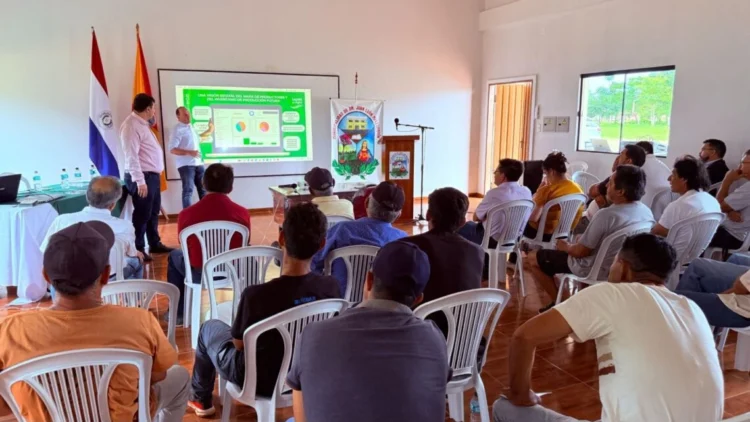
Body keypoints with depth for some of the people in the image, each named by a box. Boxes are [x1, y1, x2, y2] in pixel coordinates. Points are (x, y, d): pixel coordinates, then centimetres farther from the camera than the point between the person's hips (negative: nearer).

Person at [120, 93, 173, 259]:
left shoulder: (143, 124, 15)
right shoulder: (131, 125, -15)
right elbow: (131, 155, -21)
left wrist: (151, 176, 17)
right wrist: (140, 180, -24)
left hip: (153, 175, 10)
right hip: (143, 177, -10)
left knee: (154, 212, 17)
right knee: (142, 214, -3)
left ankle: (155, 244, 28)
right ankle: (138, 249, 8)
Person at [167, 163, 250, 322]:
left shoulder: (186, 214, -12)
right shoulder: (242, 213, -12)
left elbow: (186, 248, 6)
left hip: (199, 275, 0)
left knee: (175, 256, 32)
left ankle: (178, 313, 38)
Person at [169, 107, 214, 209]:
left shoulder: (191, 127, 17)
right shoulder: (177, 130, -10)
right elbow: (172, 149, -18)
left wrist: (209, 131, 34)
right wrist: (189, 152, -26)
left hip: (198, 163, 8)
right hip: (185, 165, -8)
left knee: (203, 189, 10)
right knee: (188, 190, -7)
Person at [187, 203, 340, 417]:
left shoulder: (256, 295, -34)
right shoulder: (331, 287, -22)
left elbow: (239, 343, -15)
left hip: (260, 380, -4)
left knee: (210, 327, 23)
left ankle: (201, 399, 44)